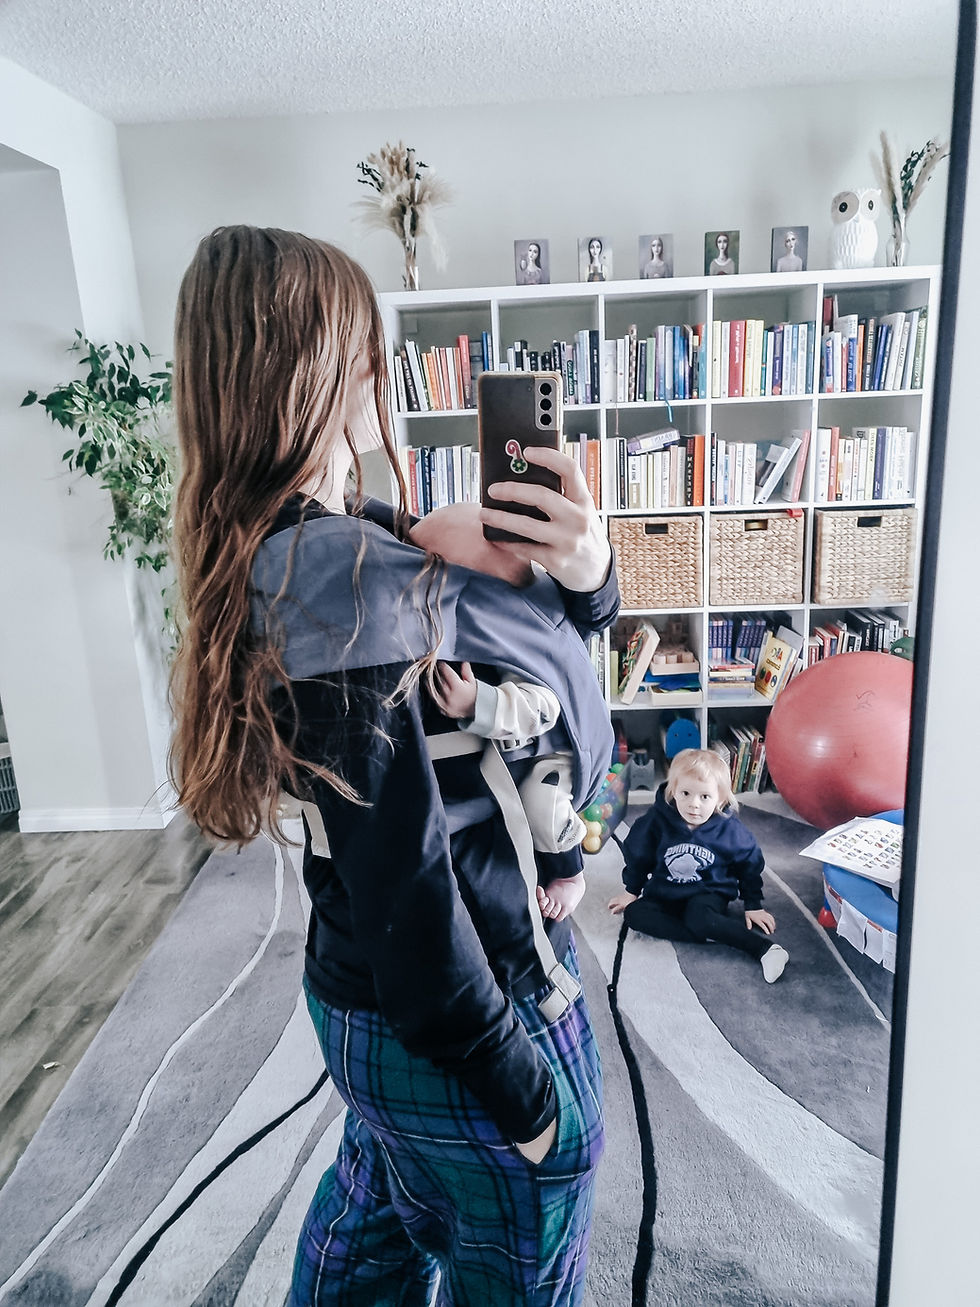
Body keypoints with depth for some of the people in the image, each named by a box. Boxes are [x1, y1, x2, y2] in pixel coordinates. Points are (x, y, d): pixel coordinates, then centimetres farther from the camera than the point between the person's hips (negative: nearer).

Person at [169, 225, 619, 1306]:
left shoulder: (283, 558, 0)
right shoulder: (350, 590, -29)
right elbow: (406, 895, -27)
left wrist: (581, 575, -15)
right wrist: (522, 1092, -14)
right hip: (457, 1029, -8)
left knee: (373, 1220, 32)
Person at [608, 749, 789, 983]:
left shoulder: (729, 829, -16)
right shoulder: (657, 820, -17)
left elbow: (749, 864, 3)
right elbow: (637, 855, 1)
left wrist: (753, 906, 5)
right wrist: (632, 891, 9)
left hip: (709, 892, -3)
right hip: (665, 892, 3)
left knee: (699, 918, -35)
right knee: (634, 914, -23)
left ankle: (765, 947, -28)